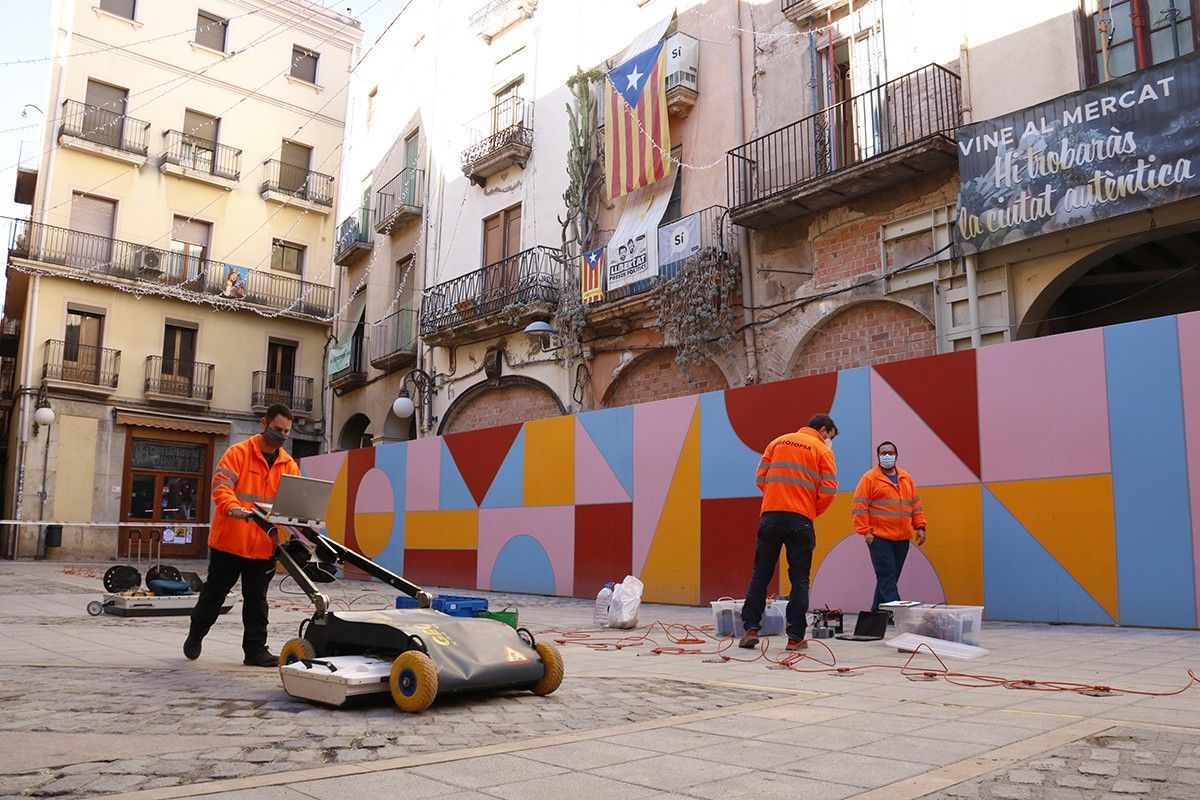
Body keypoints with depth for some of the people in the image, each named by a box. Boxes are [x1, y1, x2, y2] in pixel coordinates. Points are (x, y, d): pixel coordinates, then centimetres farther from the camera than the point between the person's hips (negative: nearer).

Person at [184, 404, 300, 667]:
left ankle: (256, 649, 15)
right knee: (215, 592, 11)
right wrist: (233, 508, -36)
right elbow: (221, 485, -17)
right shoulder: (239, 453, -7)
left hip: (264, 546, 4)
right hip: (229, 541, -3)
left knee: (256, 598, 9)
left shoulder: (289, 465, 7)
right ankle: (195, 636, 33)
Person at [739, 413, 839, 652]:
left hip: (770, 516, 3)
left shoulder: (778, 442, 15)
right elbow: (828, 490, -3)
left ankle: (750, 628, 3)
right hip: (801, 520, -3)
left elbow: (760, 477, 10)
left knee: (760, 574, 8)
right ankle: (796, 637, 4)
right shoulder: (822, 450, 5)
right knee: (799, 579, 5)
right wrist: (812, 512, 12)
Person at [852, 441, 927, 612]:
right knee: (887, 576, -10)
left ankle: (877, 612, 15)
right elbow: (859, 507, -6)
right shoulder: (869, 478, -1)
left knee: (891, 577, 7)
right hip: (879, 537, -6)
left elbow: (915, 505, 21)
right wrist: (865, 531, -12)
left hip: (903, 539, 6)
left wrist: (920, 527, 11)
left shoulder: (907, 479, 17)